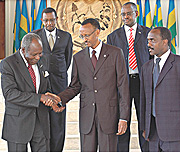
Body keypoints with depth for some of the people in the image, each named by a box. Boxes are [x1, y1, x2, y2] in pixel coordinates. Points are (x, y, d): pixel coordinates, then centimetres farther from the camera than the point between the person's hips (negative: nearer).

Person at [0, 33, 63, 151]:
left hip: (41, 120, 5)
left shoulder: (41, 61, 8)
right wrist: (40, 97, -24)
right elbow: (10, 94, -20)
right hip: (18, 121, -4)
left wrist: (50, 100, -6)